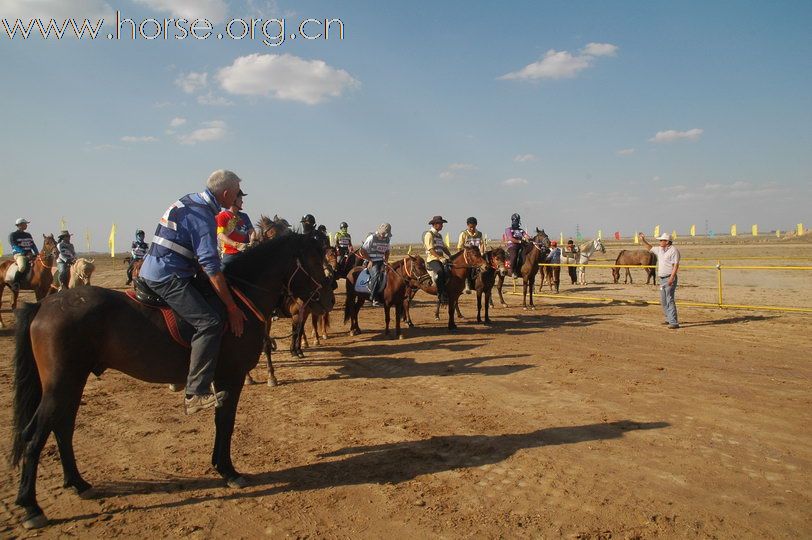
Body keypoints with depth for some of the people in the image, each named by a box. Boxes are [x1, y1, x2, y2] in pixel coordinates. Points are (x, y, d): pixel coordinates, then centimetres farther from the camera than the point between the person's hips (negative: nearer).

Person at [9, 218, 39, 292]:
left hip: (30, 254, 7)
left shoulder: (28, 235, 20)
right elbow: (15, 247, -11)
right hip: (19, 254, -7)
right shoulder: (12, 235, 1)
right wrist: (25, 253, -23)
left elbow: (33, 245, 16)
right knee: (22, 267, -36)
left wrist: (37, 253, -3)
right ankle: (14, 283, -21)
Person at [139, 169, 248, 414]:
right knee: (210, 322, -20)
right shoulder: (203, 217, -16)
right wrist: (232, 307, -16)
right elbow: (211, 267, -20)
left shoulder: (189, 201, 14)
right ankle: (196, 394, -22)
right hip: (167, 278, -11)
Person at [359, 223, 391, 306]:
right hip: (372, 262, -7)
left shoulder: (387, 239, 10)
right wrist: (370, 260, -12)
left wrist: (386, 260, 7)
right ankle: (374, 298, -24)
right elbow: (362, 251, -8)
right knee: (376, 275, -28)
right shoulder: (371, 238, -9)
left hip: (381, 261, 7)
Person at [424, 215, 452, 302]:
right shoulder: (429, 234, -4)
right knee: (439, 272, -31)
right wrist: (440, 258, -24)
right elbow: (431, 250, -15)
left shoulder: (439, 235, 23)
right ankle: (441, 296, -31)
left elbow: (444, 248, 22)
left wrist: (450, 256, 6)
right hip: (432, 259, -9)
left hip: (441, 259, 9)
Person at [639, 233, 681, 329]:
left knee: (669, 300, -13)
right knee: (663, 301, 14)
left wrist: (671, 278, -25)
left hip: (669, 278, -9)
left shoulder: (673, 250, -12)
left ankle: (674, 322, -13)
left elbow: (676, 265, -18)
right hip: (662, 278, 9)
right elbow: (650, 248, 31)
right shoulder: (660, 249, 13)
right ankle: (669, 319, 25)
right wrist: (643, 241, 19)